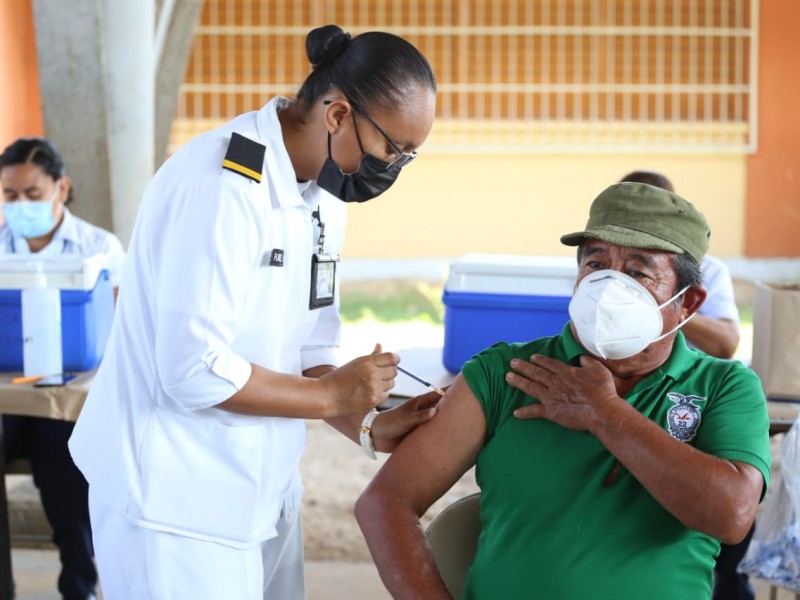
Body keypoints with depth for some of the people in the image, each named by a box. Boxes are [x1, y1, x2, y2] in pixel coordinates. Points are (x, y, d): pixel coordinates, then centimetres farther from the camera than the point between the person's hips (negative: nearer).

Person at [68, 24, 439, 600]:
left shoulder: (325, 196, 6)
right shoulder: (222, 184, -22)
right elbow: (194, 370, -25)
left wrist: (367, 427, -5)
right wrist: (333, 395, -14)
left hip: (263, 489, 8)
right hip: (175, 499, -8)